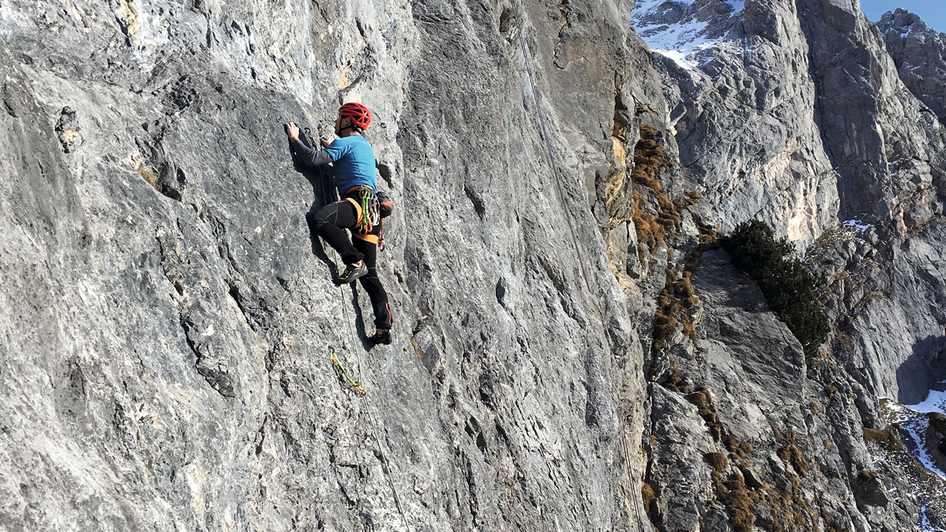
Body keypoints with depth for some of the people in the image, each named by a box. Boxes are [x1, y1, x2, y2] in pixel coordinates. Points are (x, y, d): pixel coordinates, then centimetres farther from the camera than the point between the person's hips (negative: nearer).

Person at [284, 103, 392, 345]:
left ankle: (355, 261, -30)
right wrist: (331, 147, 48)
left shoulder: (345, 143, 0)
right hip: (370, 210, 9)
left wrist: (294, 139, 2)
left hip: (358, 201, -9)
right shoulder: (365, 146, 29)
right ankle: (383, 328, 0)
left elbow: (312, 158, -12)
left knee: (317, 218, -30)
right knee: (369, 275, 7)